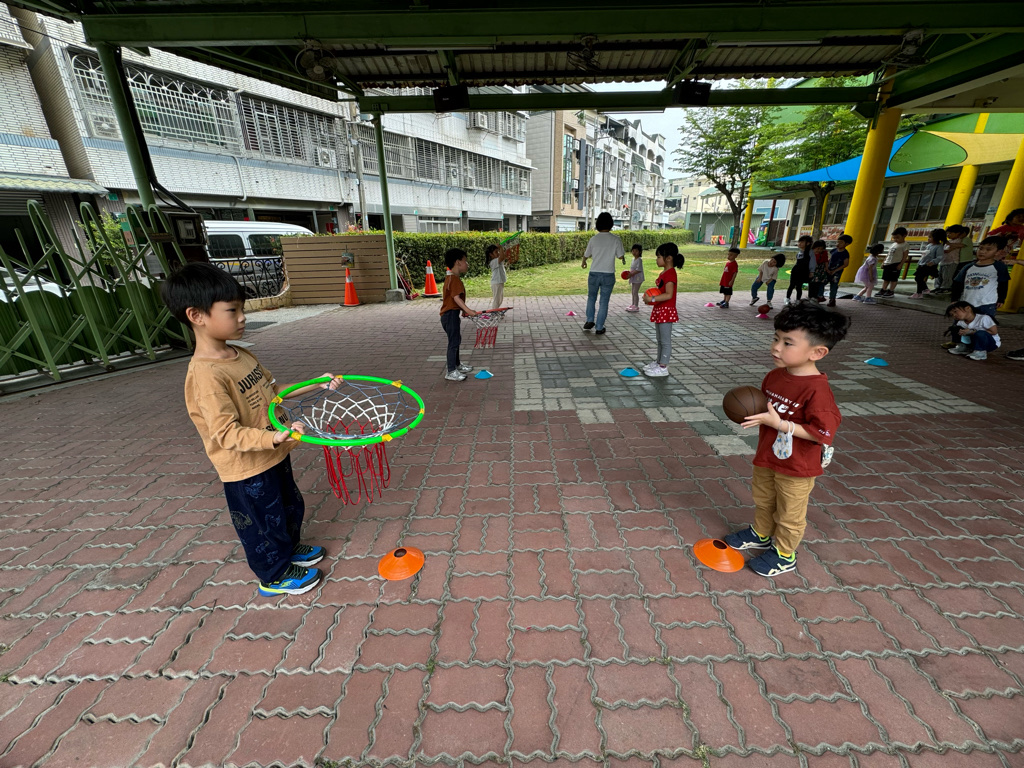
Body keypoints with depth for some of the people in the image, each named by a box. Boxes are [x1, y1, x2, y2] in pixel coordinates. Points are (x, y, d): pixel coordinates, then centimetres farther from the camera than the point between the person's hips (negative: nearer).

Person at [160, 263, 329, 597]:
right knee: (263, 522, 14)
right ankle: (275, 576, 38)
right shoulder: (206, 375, -27)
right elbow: (227, 434, -30)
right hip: (247, 472, -8)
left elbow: (273, 390, 14)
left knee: (291, 507, 27)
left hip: (273, 456, 8)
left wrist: (315, 385, 7)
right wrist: (273, 437, -45)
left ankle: (290, 548, 53)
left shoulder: (242, 356, 1)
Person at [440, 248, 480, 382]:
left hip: (452, 314, 11)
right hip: (451, 314, -11)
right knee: (454, 342, -6)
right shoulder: (454, 279, -18)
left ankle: (457, 365, 36)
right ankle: (451, 372, 0)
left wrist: (464, 311, 24)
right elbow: (456, 297, -29)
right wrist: (468, 310, -36)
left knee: (456, 340, 21)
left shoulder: (451, 278, 15)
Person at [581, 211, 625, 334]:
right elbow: (620, 256, 0)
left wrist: (584, 262, 31)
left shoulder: (593, 239, -3)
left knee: (591, 297, 21)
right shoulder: (616, 239, -6)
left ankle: (590, 320, 13)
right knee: (604, 302, 7)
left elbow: (586, 255, 9)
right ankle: (599, 327, 10)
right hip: (608, 275, -1)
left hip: (594, 273, 1)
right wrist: (624, 259, 24)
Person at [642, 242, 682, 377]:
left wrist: (652, 299, -30)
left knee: (665, 340, -1)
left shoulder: (670, 274, -19)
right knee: (660, 339, 19)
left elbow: (668, 294, -28)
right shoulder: (664, 272, 12)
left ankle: (663, 367, 6)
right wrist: (650, 298, 6)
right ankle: (659, 362, 31)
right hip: (659, 310, 11)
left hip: (666, 311, -10)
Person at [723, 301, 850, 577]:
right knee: (763, 500, 28)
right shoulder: (774, 376, -4)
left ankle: (784, 554, 37)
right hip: (767, 456, 7)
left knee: (790, 514, 16)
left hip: (797, 467, -7)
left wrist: (778, 423, -32)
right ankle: (760, 535, 51)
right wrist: (753, 413, -9)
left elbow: (822, 432, -28)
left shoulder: (817, 389, -28)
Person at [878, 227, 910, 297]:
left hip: (896, 264, -7)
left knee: (893, 278, -2)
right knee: (886, 278, 11)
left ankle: (891, 291, 2)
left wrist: (901, 264, -15)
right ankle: (883, 290, 18)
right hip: (887, 263, 7)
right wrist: (884, 262, 15)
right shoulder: (893, 244, 16)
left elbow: (905, 255, -9)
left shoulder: (905, 245, -5)